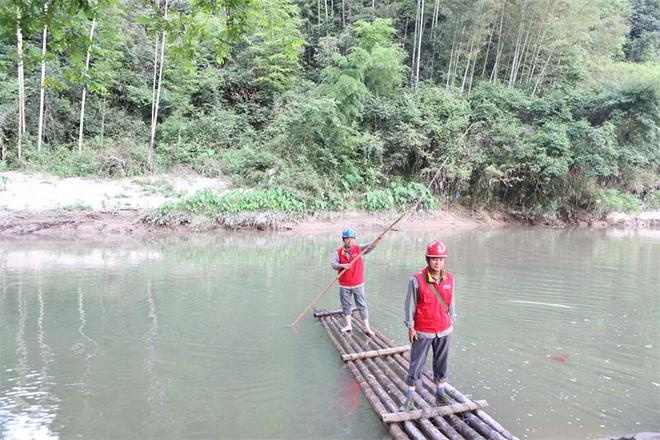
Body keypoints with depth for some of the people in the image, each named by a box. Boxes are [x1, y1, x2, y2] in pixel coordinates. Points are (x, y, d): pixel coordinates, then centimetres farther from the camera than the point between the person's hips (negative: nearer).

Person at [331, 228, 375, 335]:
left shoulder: (359, 249, -3)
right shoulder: (339, 251, -3)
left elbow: (370, 247, -17)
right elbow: (334, 264, -9)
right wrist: (342, 265, -29)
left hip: (358, 284, -1)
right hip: (344, 284, 1)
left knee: (362, 305, 5)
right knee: (346, 305, 13)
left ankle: (367, 327, 12)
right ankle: (348, 325, 30)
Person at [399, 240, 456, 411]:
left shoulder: (449, 278, -3)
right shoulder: (417, 280, -16)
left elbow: (451, 301, 10)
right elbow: (410, 304, -9)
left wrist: (451, 320, 13)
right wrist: (410, 327, -7)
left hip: (444, 330, 4)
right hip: (422, 331, -4)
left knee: (441, 363, 16)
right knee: (416, 364, 5)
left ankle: (441, 394, 33)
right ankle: (409, 399, 17)